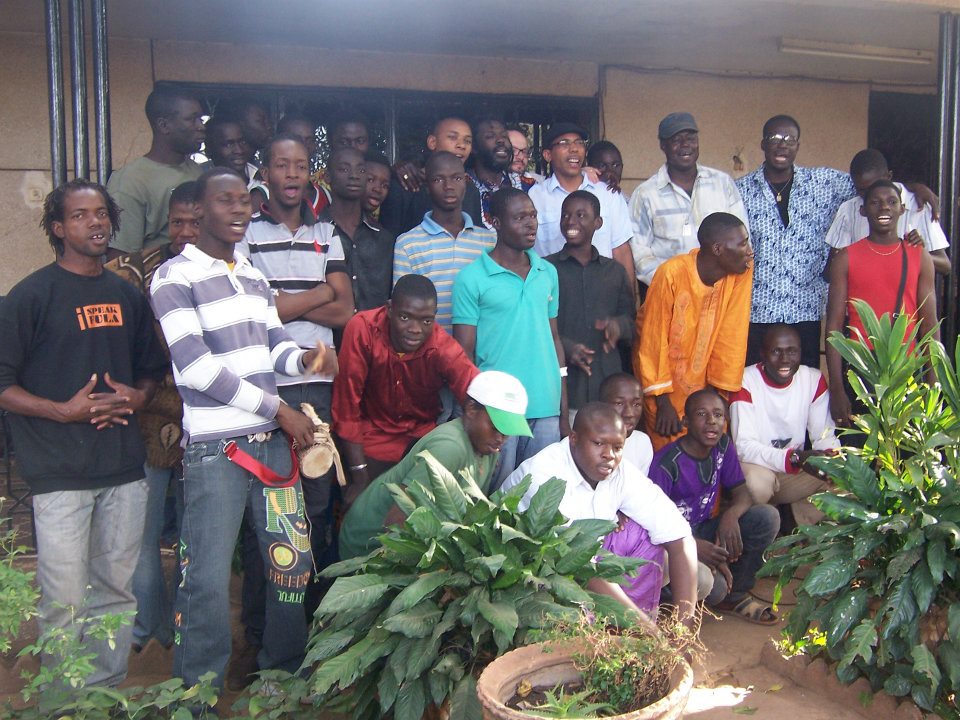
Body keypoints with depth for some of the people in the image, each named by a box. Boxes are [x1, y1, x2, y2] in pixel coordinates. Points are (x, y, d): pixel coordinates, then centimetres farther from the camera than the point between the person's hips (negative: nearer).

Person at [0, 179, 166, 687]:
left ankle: (109, 692, 25)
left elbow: (152, 368, 22)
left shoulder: (127, 296, 14)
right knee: (65, 601, -3)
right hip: (60, 473, -5)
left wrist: (139, 397, 1)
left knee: (118, 591, 10)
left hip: (124, 468, 5)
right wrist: (63, 410, -16)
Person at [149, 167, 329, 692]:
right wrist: (278, 408, -13)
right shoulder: (175, 277, -6)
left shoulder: (254, 276, 17)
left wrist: (302, 358, -10)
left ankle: (284, 674, 29)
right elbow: (195, 367, -14)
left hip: (272, 438, 7)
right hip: (214, 446, -7)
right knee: (208, 577, 0)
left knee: (292, 562, 12)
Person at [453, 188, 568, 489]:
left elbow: (554, 338, 14)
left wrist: (564, 414, 11)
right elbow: (464, 354, -3)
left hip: (546, 410, 4)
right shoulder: (471, 278, -4)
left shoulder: (548, 272, 10)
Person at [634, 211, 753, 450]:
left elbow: (732, 335, -7)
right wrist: (663, 402, -14)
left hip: (701, 375, 4)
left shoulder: (741, 273, -12)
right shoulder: (672, 274, -25)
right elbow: (654, 341, -17)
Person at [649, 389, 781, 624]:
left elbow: (742, 492, 2)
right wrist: (694, 546, -33)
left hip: (704, 530, 7)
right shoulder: (666, 463, -21)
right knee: (713, 587, -34)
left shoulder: (723, 447, 0)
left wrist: (731, 515, -22)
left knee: (768, 517, -15)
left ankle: (734, 594, 0)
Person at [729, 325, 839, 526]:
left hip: (795, 473, 5)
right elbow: (744, 447, -23)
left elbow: (825, 435, 0)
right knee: (757, 482, -37)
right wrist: (795, 457, -36)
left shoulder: (814, 380, -2)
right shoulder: (745, 382, -16)